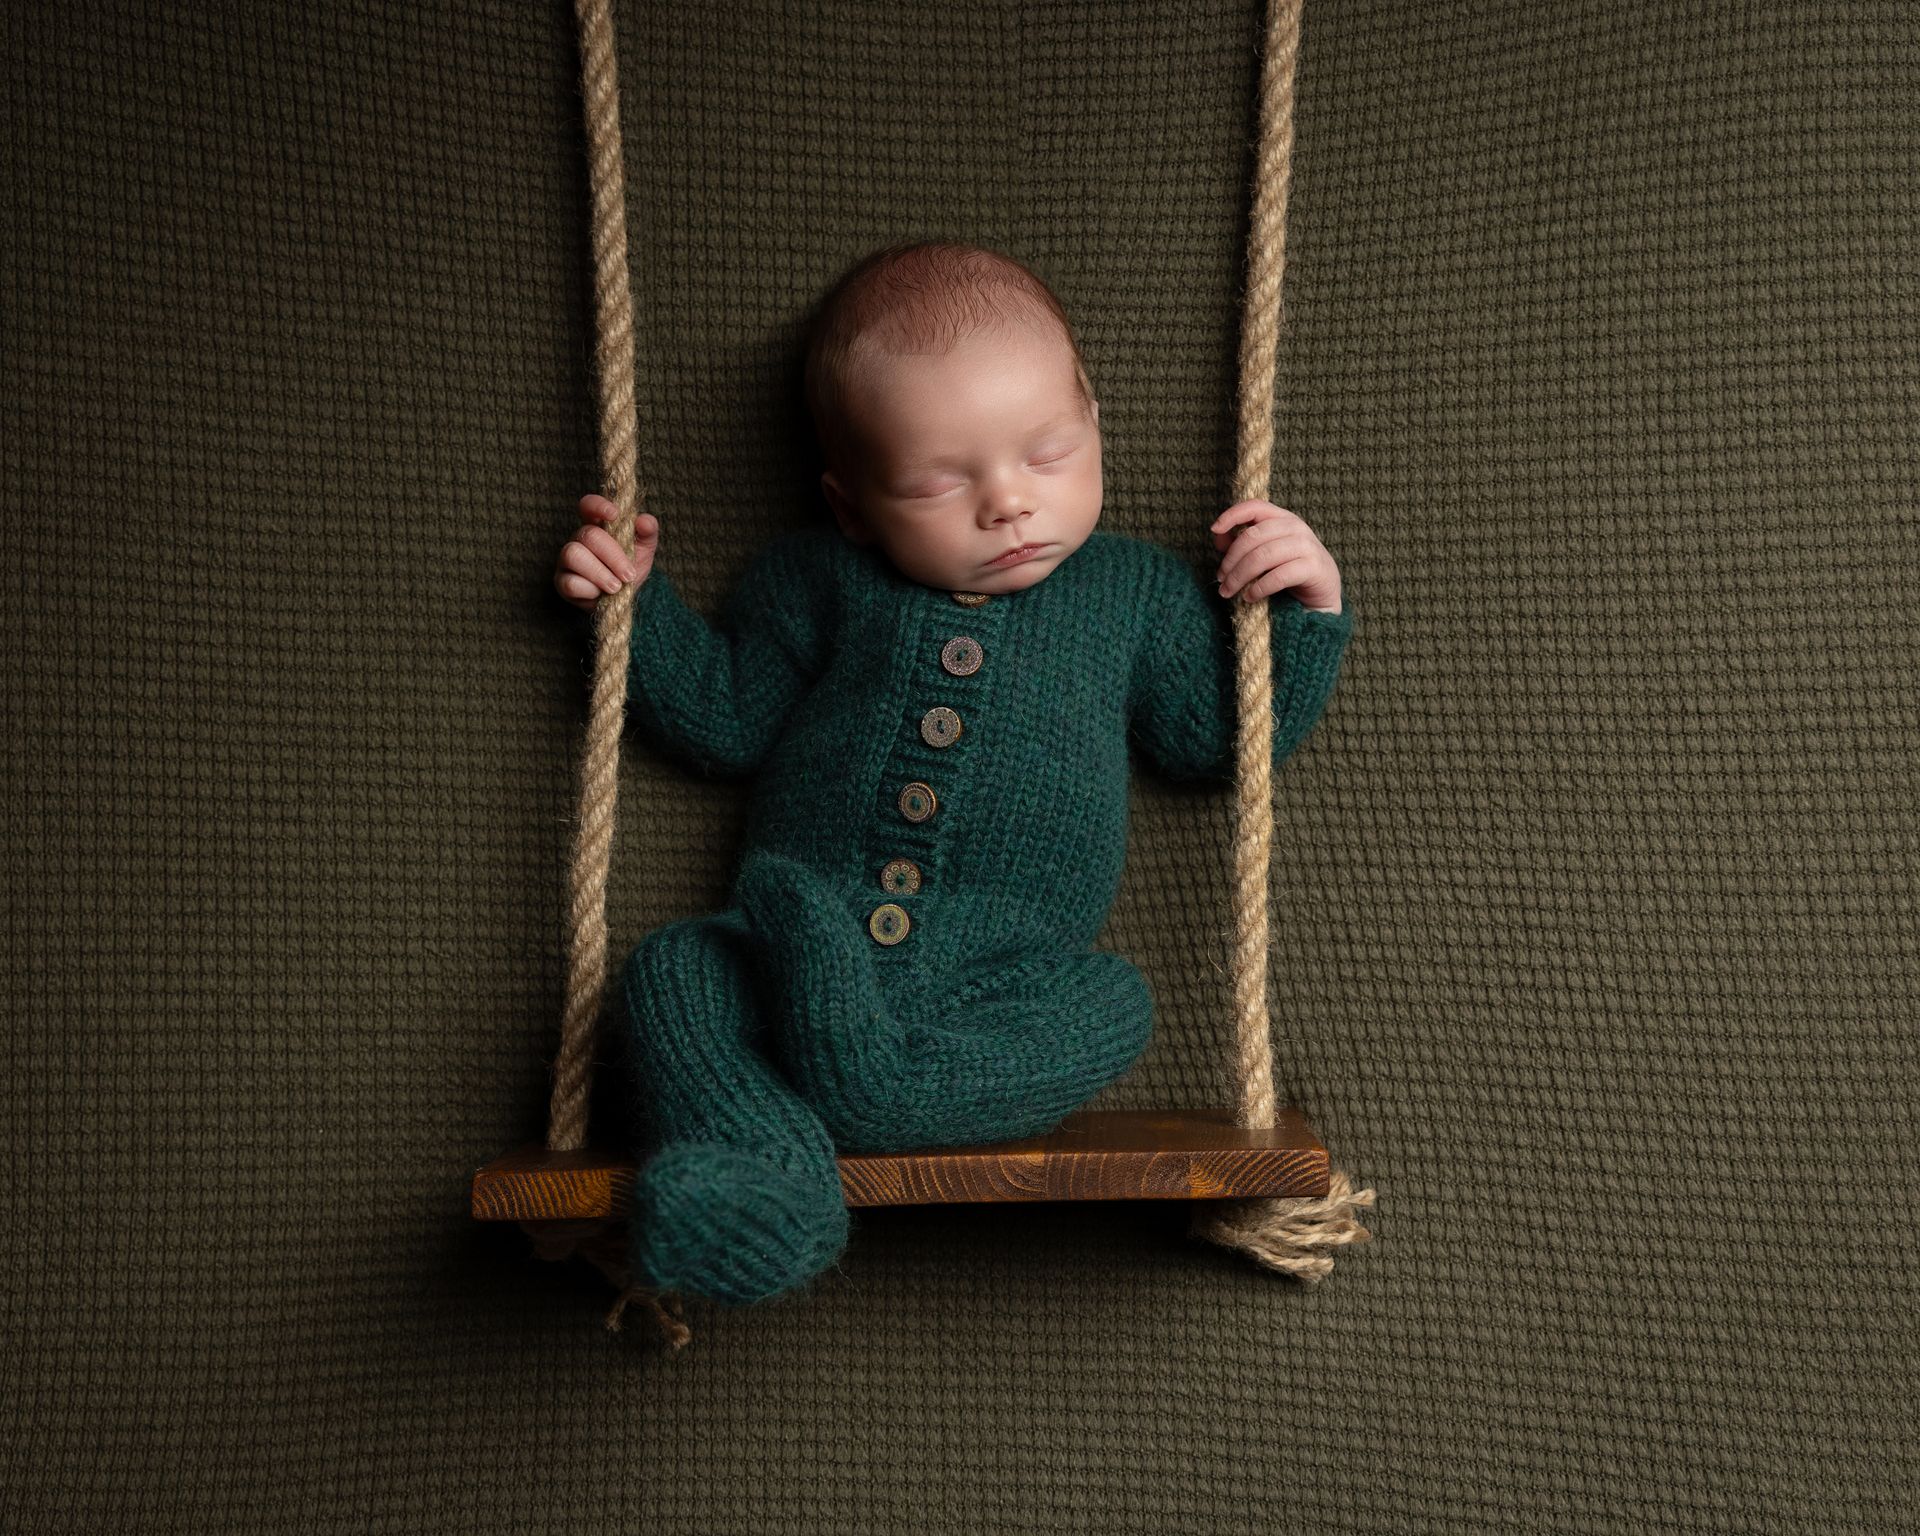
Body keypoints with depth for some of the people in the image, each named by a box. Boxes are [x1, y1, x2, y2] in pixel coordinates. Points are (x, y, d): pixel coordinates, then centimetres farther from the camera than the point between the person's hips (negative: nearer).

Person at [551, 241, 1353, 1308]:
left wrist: (1300, 611, 6)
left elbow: (1217, 736, 19)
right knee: (672, 969, -26)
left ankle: (863, 1083, -42)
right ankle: (754, 1157, -47)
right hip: (787, 944, 1)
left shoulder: (1136, 591, 15)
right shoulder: (817, 580, 14)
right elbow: (724, 721, 18)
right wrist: (636, 603, 9)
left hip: (1004, 980, 0)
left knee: (1108, 1008, -30)